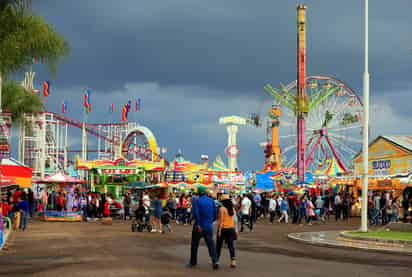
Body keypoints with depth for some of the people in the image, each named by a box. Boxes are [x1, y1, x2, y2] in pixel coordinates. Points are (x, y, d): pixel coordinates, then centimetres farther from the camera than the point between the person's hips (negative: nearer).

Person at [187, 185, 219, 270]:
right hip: (209, 227, 3)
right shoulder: (211, 201, 4)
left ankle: (193, 262, 19)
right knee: (211, 244, 3)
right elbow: (215, 214, 7)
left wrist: (198, 224, -18)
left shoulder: (196, 201, -8)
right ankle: (215, 261, -14)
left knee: (194, 244, 11)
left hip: (199, 227, -3)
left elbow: (196, 213, -20)